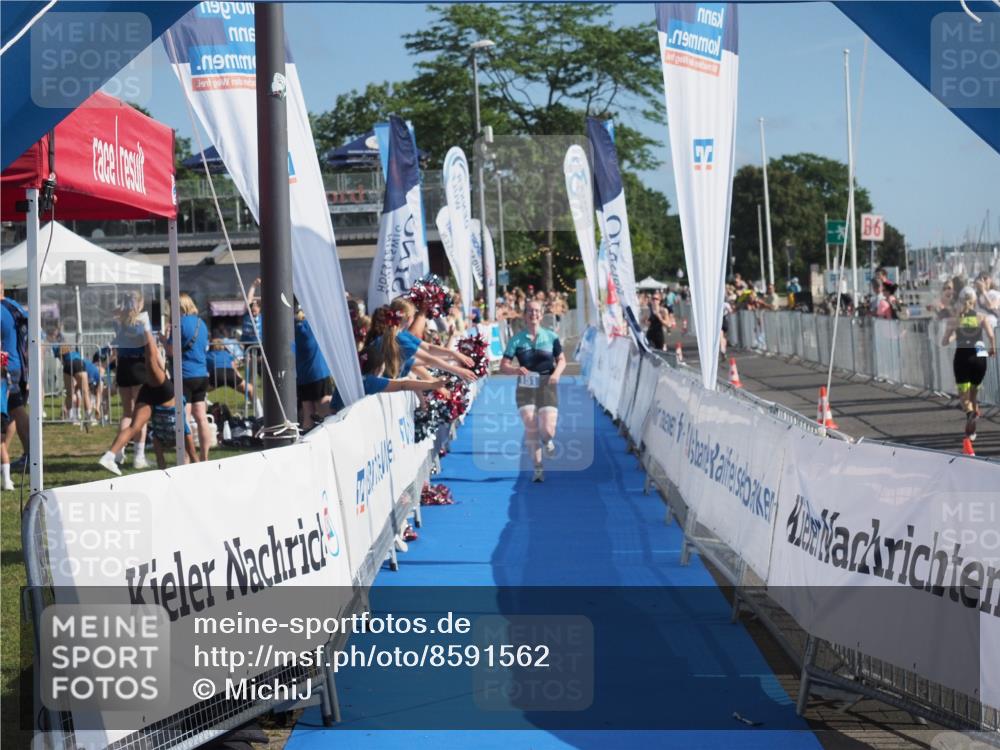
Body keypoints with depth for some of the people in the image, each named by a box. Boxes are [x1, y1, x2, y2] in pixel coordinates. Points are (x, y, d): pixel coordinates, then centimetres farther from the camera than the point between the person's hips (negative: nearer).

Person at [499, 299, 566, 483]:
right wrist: (516, 370, -21)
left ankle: (547, 440, 30)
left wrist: (557, 373, -10)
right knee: (530, 426, -10)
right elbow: (503, 366, 0)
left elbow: (561, 360, 11)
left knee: (547, 430, -10)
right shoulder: (516, 340, 0)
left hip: (547, 385, 0)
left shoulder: (551, 337, 2)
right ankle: (538, 468, 4)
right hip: (525, 387, 0)